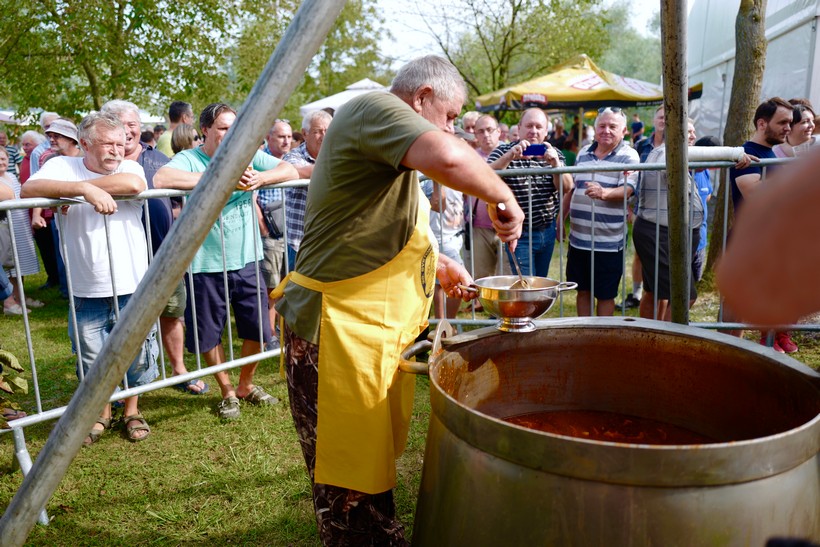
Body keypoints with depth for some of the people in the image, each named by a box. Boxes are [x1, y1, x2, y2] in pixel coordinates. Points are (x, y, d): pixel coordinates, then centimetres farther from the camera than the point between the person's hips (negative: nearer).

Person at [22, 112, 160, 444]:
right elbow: (29, 189, -20)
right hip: (87, 292, 0)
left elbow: (135, 185, -25)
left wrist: (77, 188, -19)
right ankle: (101, 414, 39)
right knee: (92, 360, 14)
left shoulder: (129, 168, 0)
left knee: (137, 355, 13)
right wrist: (84, 188, -29)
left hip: (133, 288, 0)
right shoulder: (63, 166, -1)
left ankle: (132, 411, 37)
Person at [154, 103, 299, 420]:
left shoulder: (248, 155, 3)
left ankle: (246, 385, 36)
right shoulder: (189, 159, -6)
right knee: (209, 334, 11)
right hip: (205, 264, -3)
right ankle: (227, 392, 34)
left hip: (247, 261, 3)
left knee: (258, 329, 11)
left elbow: (291, 171, -2)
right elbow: (160, 179, -27)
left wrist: (261, 178, -23)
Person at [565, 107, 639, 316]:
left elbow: (627, 189, -19)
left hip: (608, 242, -5)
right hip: (578, 238, 5)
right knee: (582, 290, 14)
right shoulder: (583, 153, 12)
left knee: (605, 295, 6)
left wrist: (604, 193, -39)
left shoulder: (628, 156, -5)